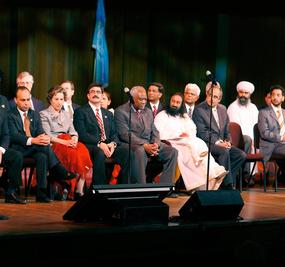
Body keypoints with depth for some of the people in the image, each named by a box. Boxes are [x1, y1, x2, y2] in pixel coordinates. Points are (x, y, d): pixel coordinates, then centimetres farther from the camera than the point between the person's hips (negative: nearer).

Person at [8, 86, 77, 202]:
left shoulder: (35, 114, 21)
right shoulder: (10, 115, 2)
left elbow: (40, 132, 8)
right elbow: (13, 135, -13)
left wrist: (45, 137, -19)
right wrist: (31, 140, -30)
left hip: (33, 149, 5)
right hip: (19, 149, -5)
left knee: (42, 157, -32)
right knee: (43, 145, -31)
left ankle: (41, 192, -35)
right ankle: (57, 171, -25)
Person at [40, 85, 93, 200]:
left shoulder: (66, 114, 27)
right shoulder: (44, 114, 9)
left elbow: (73, 132, 17)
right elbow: (48, 136, -5)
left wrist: (74, 140, -7)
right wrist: (64, 142, -17)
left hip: (69, 143, 5)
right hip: (54, 145, -5)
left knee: (83, 151, -29)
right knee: (73, 153, -35)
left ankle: (79, 190, -34)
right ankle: (71, 191, -31)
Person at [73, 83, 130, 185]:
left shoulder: (108, 114, 26)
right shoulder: (80, 112, 7)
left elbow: (114, 133, 17)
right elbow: (82, 134, -6)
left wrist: (113, 143, -9)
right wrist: (99, 144, -19)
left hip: (108, 145, 5)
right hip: (91, 146, -5)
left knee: (126, 149, -24)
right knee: (99, 152, -39)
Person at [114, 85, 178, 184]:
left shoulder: (148, 112, 21)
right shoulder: (121, 111, -1)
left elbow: (154, 131, 18)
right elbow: (125, 134, -12)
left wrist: (156, 144, -7)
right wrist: (144, 145, -22)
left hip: (150, 144, 6)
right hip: (132, 144, -6)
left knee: (172, 152, -15)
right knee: (140, 151, -40)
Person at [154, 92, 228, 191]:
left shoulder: (184, 116, 29)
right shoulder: (162, 116, 10)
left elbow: (193, 130, 18)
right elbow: (159, 134, -5)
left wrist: (187, 135, -6)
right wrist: (178, 134, -9)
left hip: (188, 142, 5)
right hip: (171, 143, -5)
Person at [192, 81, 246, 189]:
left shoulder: (223, 109, 16)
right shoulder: (199, 110, -5)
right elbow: (202, 133, -11)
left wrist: (227, 141, 0)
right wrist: (217, 143, -20)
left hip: (222, 144, 7)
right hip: (207, 144, -6)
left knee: (241, 155, -15)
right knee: (224, 151, -34)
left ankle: (224, 182, -9)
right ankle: (227, 185, -25)